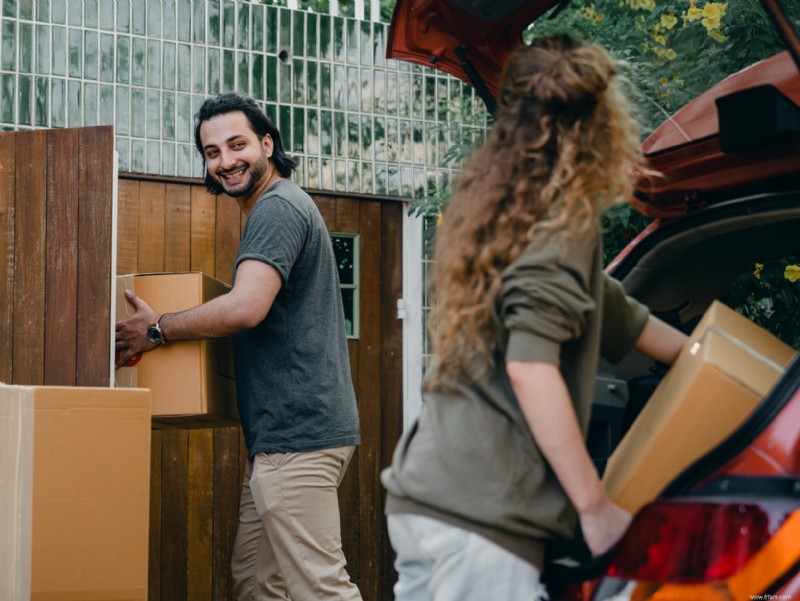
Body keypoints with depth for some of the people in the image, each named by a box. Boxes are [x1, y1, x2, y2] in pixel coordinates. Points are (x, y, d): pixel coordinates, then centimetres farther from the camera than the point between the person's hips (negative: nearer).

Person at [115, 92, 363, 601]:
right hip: (289, 431, 11)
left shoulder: (277, 207, -12)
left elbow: (246, 308, -25)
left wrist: (156, 331, -12)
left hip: (298, 433, -11)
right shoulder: (278, 207, 22)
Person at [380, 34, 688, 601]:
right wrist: (595, 506, -12)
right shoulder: (566, 214, -6)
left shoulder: (506, 207, 20)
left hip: (421, 497, 9)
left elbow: (618, 319, 34)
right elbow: (531, 368, -18)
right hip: (482, 515, -9)